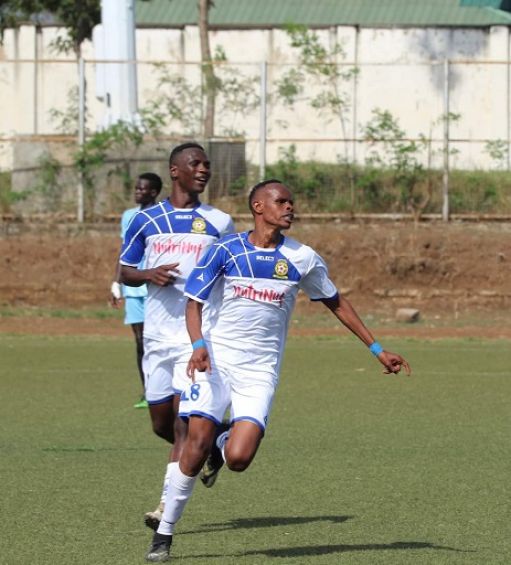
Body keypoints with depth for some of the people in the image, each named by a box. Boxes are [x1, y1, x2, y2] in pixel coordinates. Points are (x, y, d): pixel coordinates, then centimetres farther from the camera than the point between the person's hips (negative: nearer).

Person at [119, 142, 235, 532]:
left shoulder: (220, 223, 7)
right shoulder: (146, 221, 7)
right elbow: (124, 271, 12)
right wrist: (149, 275, -8)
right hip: (158, 334, 2)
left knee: (184, 418, -13)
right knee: (162, 423, 7)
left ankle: (167, 506, -11)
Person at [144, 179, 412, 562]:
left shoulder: (302, 259, 4)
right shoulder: (226, 250, -1)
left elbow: (336, 303, 16)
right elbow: (194, 303, -1)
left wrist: (377, 349, 14)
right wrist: (198, 345, -20)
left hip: (261, 369, 1)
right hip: (216, 358, -1)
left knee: (238, 458, -17)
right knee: (197, 442, -14)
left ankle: (222, 446, 22)